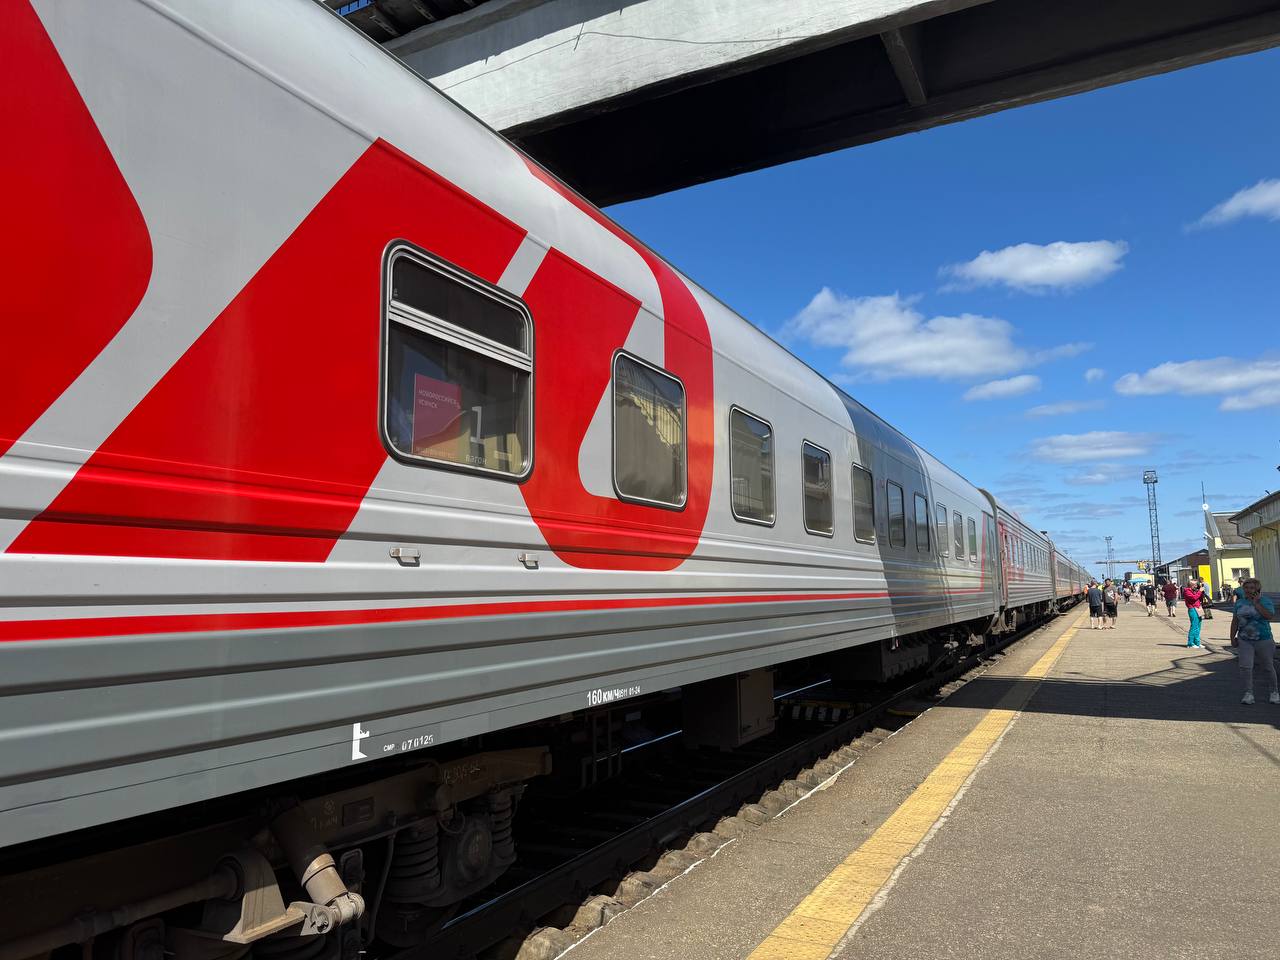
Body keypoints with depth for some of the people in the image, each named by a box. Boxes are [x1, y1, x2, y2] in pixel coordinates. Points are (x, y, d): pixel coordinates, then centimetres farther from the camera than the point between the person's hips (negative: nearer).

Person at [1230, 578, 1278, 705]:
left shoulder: (1265, 602, -6)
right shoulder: (1239, 603, 5)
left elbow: (1270, 616, -24)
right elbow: (1235, 621, 11)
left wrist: (1256, 603, -20)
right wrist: (1233, 637, 9)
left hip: (1263, 640, -2)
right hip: (1245, 641, 2)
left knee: (1268, 667, 12)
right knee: (1245, 667, -10)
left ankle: (1275, 692, 31)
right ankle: (1248, 693, -3)